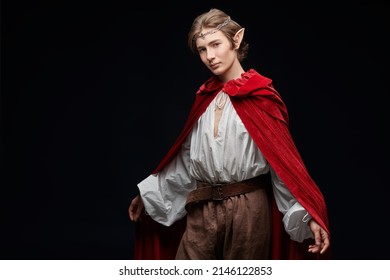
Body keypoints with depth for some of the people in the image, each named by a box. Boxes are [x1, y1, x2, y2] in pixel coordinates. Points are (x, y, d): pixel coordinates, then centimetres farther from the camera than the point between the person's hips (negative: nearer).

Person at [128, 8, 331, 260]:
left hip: (247, 210, -4)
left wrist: (309, 216, -20)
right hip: (202, 213, 5)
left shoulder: (260, 95, -5)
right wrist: (148, 194, 21)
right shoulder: (205, 97, 12)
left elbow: (284, 158, -11)